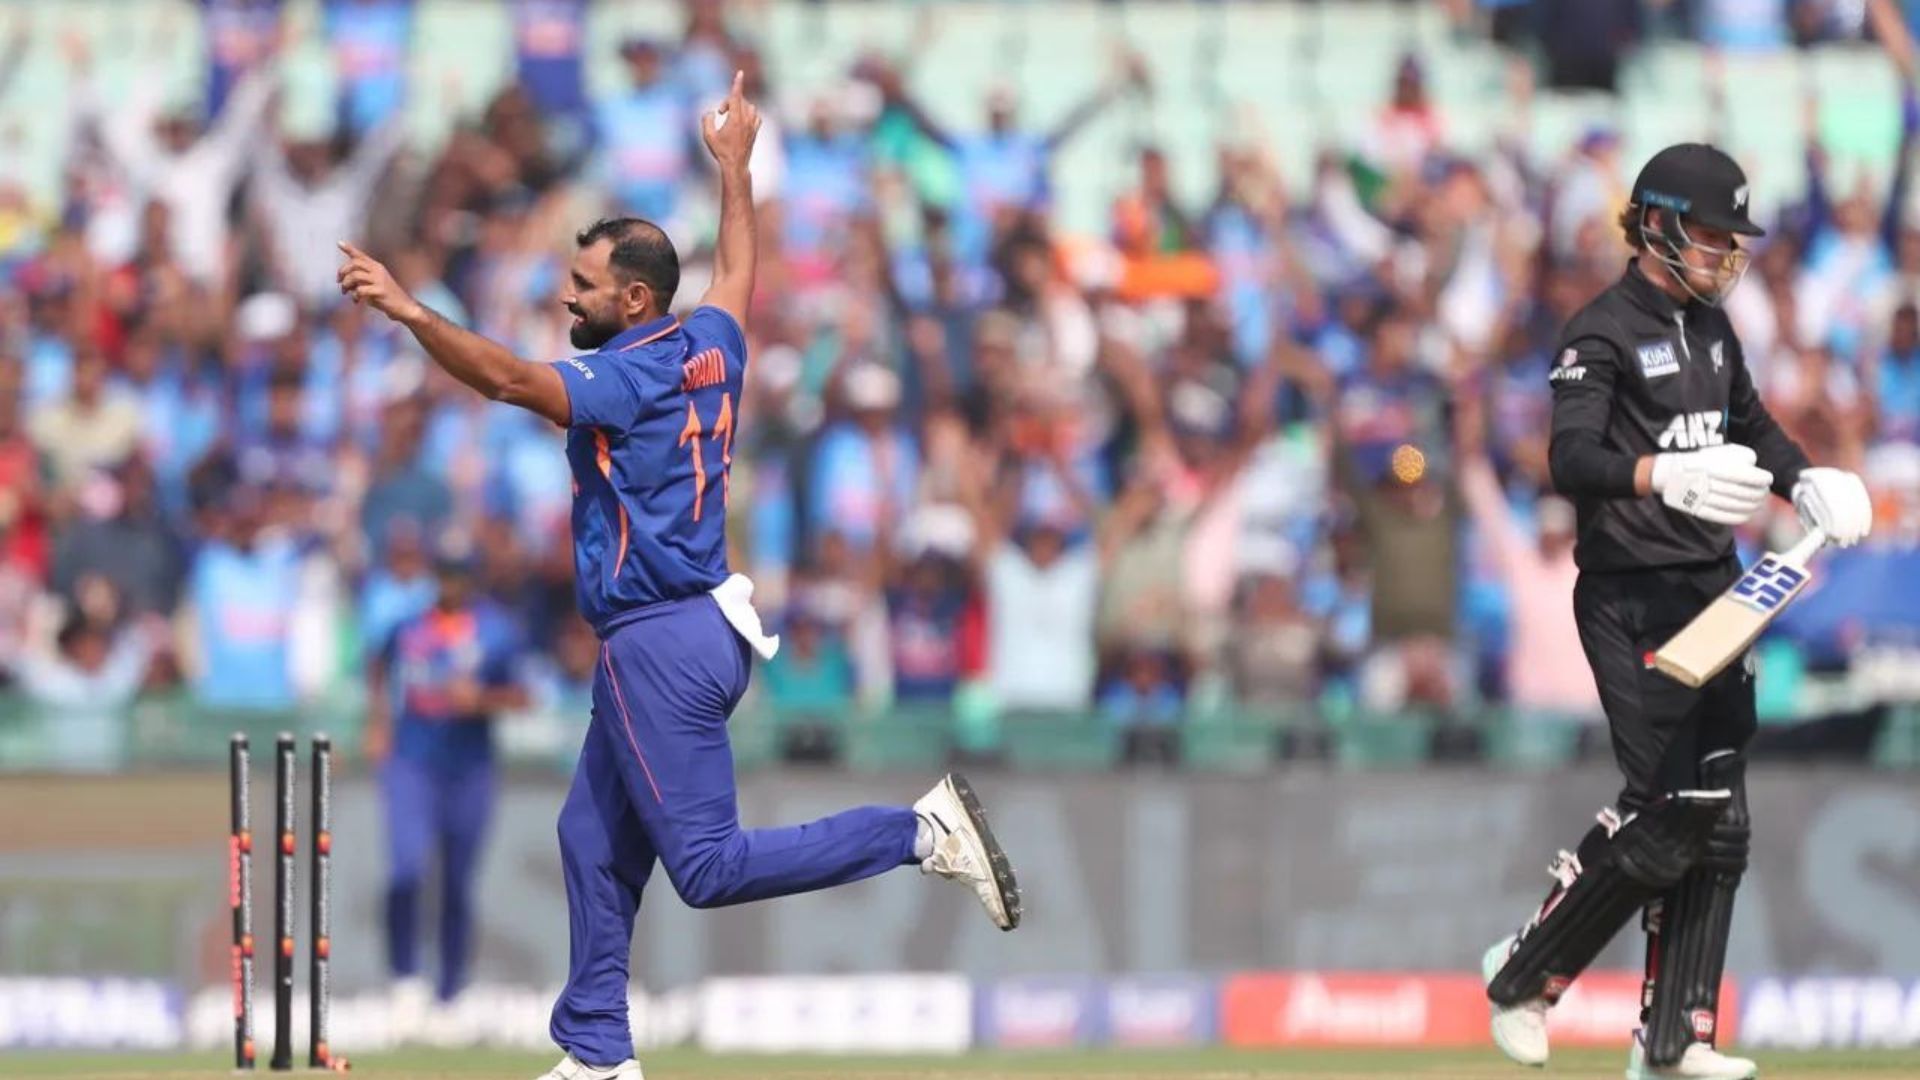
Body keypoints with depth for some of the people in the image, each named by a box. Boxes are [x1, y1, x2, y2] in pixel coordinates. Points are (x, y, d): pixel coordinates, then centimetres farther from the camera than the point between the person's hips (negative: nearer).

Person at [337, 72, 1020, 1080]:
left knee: (708, 864, -10)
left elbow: (511, 378, -29)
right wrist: (734, 163, 42)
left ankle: (921, 831, -15)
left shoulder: (629, 376, -15)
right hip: (698, 626, 10)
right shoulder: (709, 347, 9)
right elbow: (737, 271, 29)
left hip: (662, 646, -10)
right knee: (593, 838, 15)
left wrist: (408, 312, -37)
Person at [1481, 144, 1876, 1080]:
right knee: (1665, 816, -12)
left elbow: (1751, 427, 28)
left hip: (1713, 590, 8)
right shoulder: (1603, 333, -12)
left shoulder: (1711, 328, 13)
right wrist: (1669, 477, -43)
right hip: (1633, 600, -8)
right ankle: (1523, 973, 6)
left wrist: (1804, 484, 8)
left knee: (1717, 820, 4)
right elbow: (1572, 459, -25)